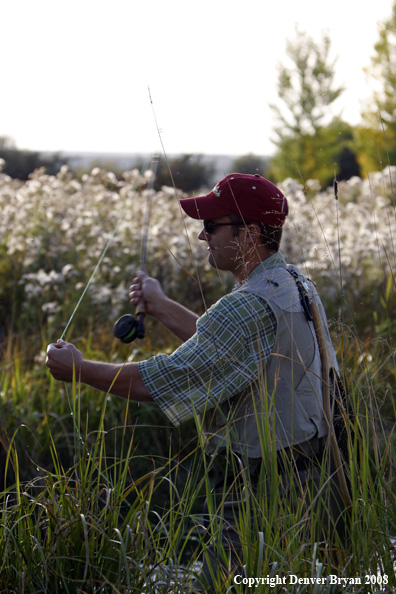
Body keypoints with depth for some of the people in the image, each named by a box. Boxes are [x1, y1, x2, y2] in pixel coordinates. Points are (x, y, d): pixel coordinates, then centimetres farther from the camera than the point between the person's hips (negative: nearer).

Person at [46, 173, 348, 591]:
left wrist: (78, 369, -9)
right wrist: (161, 307, 23)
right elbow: (220, 346, 22)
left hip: (270, 493, -10)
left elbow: (156, 383, -23)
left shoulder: (250, 307, -24)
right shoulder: (296, 285, 9)